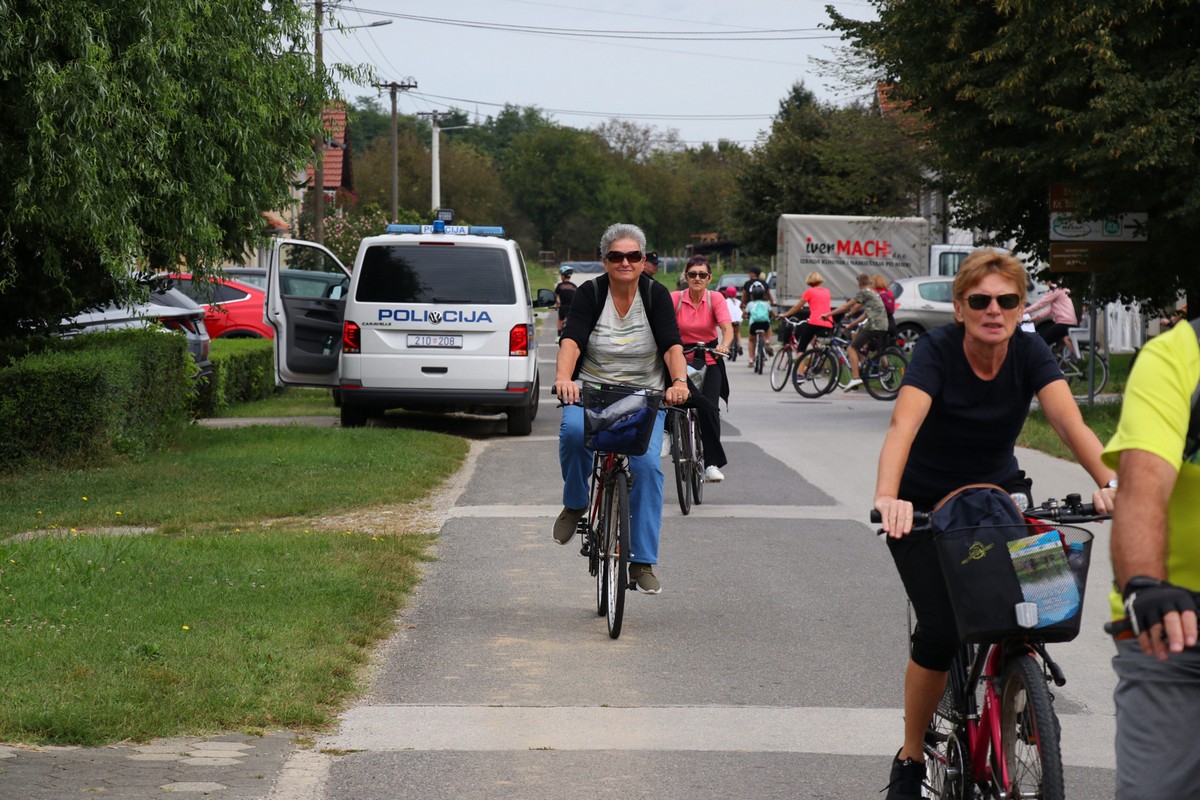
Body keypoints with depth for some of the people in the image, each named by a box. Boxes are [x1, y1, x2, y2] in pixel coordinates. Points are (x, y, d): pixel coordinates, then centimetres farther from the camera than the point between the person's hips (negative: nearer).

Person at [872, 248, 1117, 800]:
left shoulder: (1029, 353, -15)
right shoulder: (938, 350, -24)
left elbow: (1070, 422, -29)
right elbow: (903, 425, -39)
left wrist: (1110, 482, -47)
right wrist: (886, 498, -57)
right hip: (926, 504, -3)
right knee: (940, 631, -17)